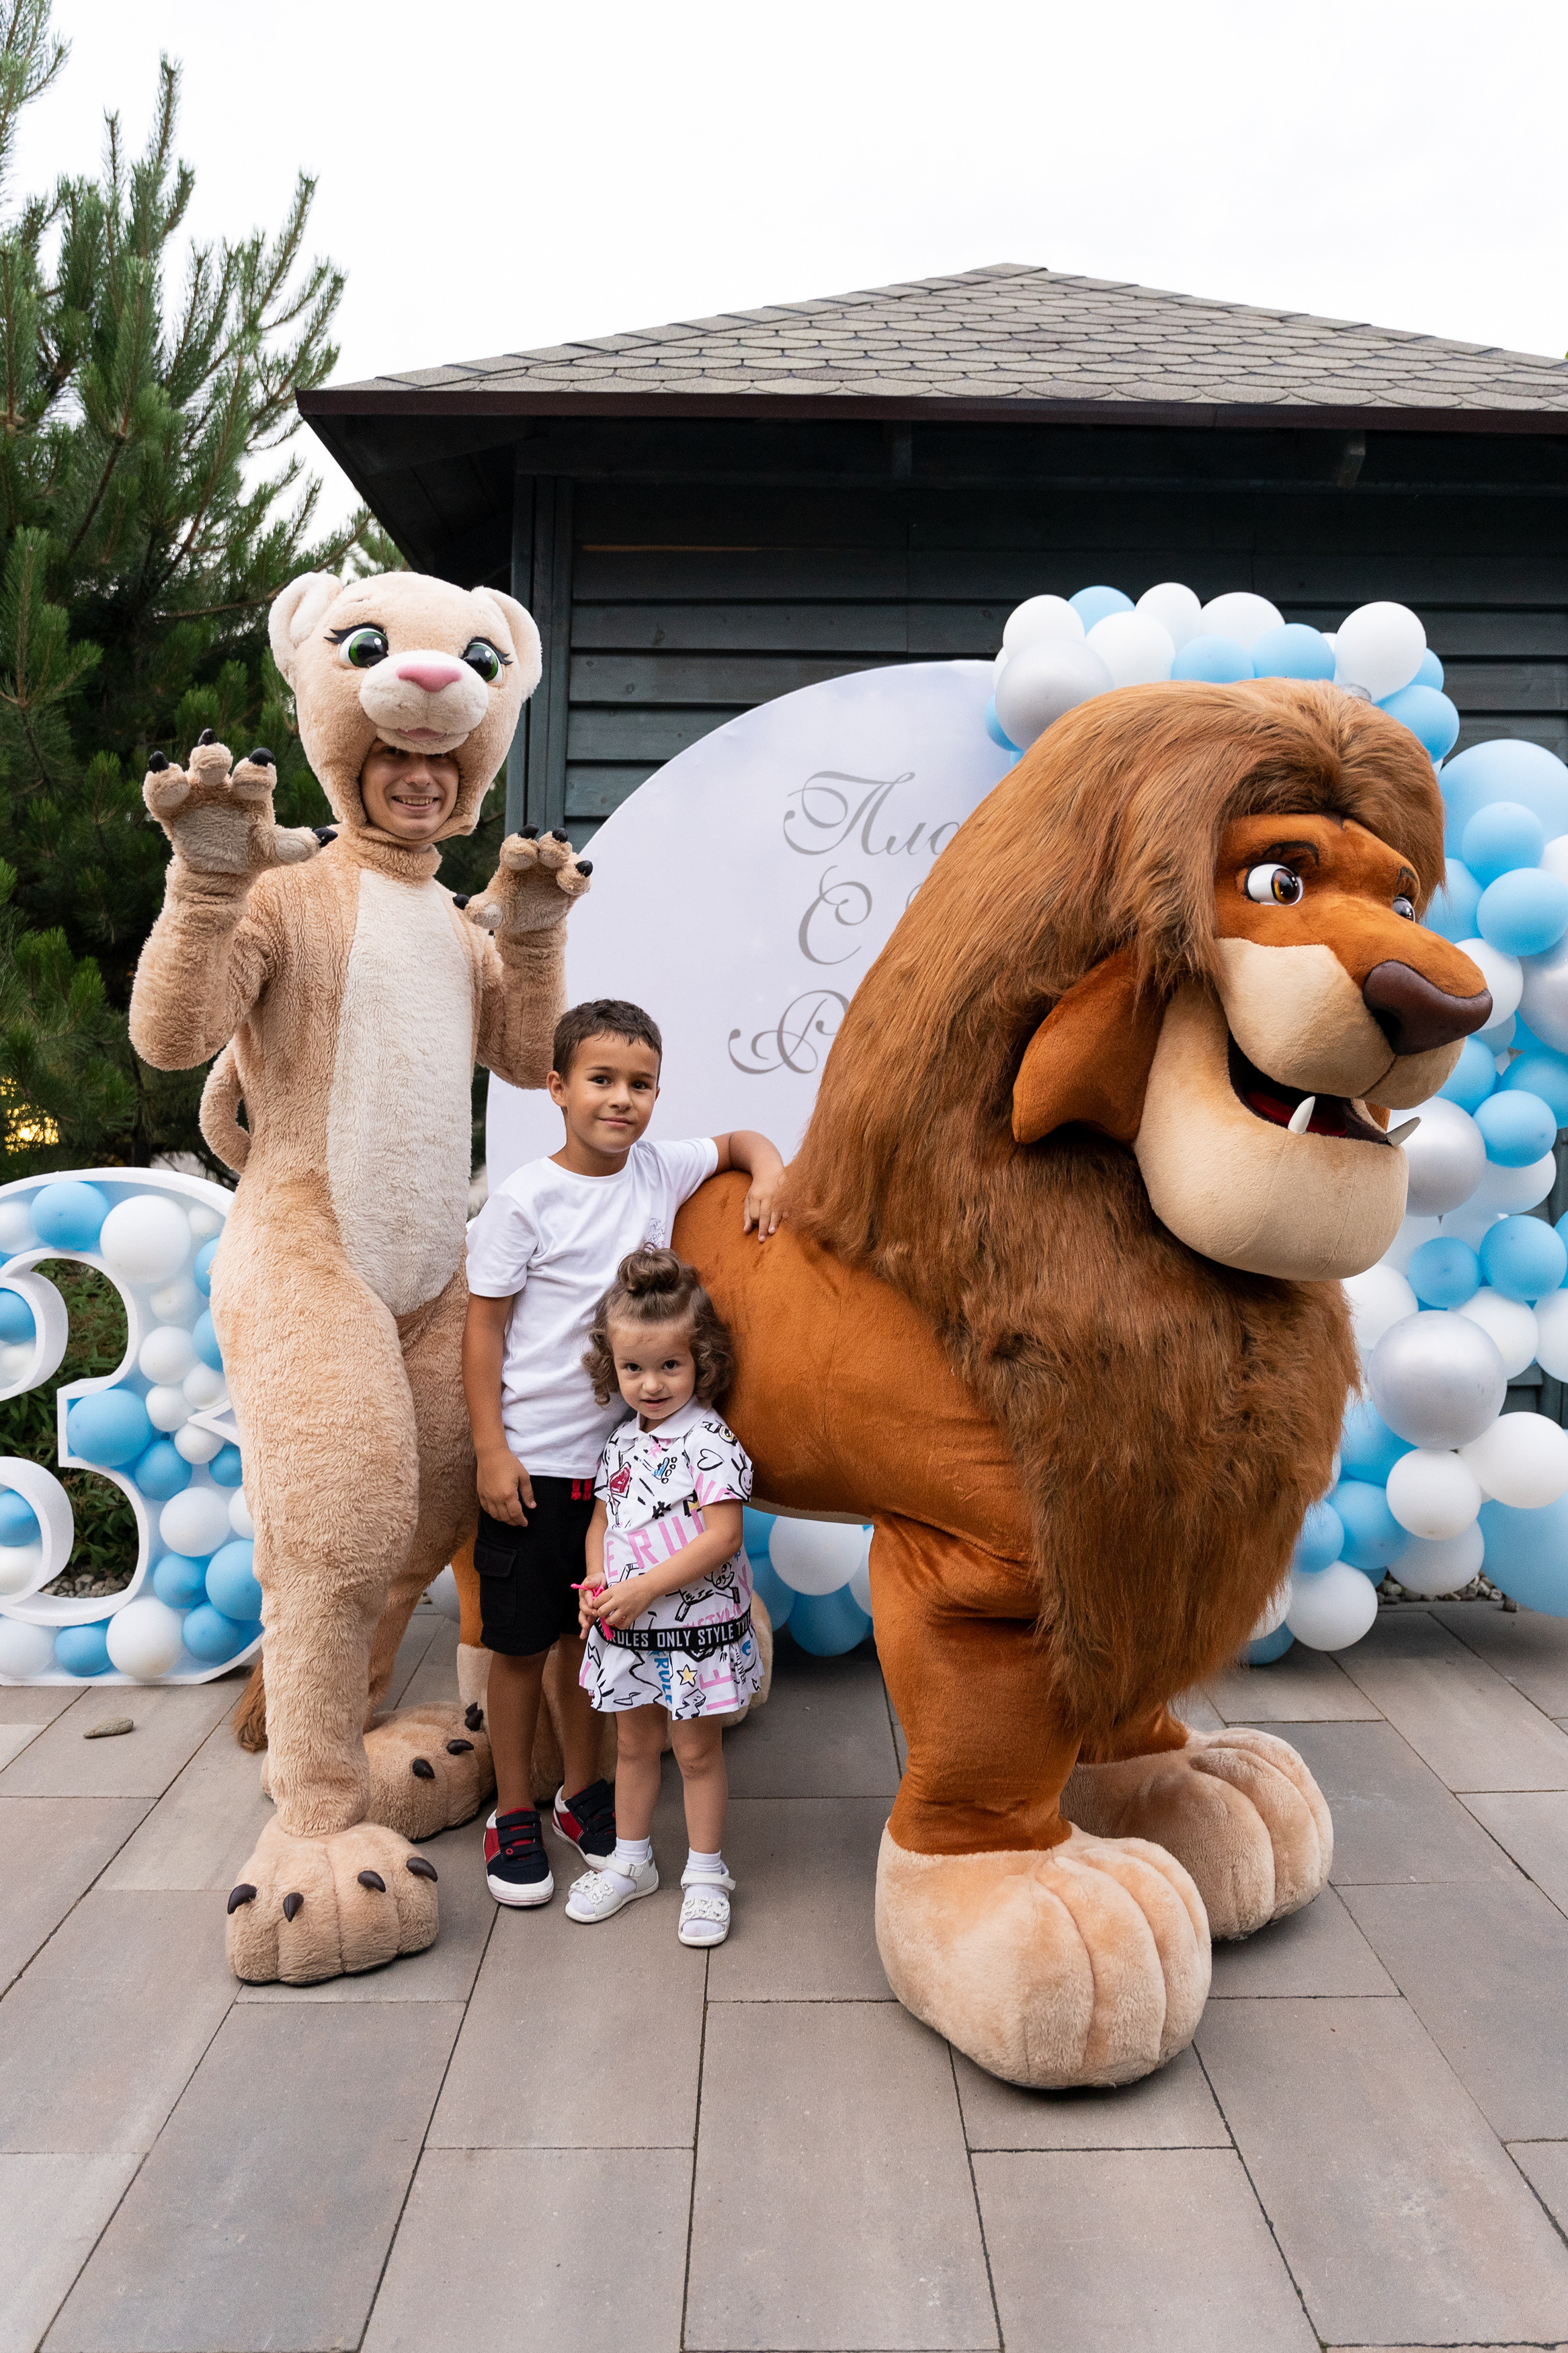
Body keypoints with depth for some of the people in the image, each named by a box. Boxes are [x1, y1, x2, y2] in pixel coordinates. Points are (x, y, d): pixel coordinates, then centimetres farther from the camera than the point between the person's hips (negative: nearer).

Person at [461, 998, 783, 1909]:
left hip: (623, 1453, 4)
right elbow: (484, 1330, -8)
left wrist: (767, 1169, -5)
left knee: (596, 1636, 16)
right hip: (533, 1463, -4)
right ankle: (514, 1816, 27)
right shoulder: (525, 1200, -12)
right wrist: (492, 1453, -11)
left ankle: (583, 1792, 36)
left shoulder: (661, 1171, -1)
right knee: (521, 1644, 8)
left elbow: (738, 1139, 18)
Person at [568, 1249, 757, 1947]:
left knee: (697, 1750, 9)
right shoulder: (622, 1443, 3)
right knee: (635, 1742, 19)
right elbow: (602, 1521, 13)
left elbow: (723, 1536, -23)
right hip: (626, 1629, 6)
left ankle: (705, 1876, 25)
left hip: (695, 1627, -5)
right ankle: (630, 1862, 36)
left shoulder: (711, 1442, -17)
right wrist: (597, 1583, -5)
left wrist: (644, 1588, -23)